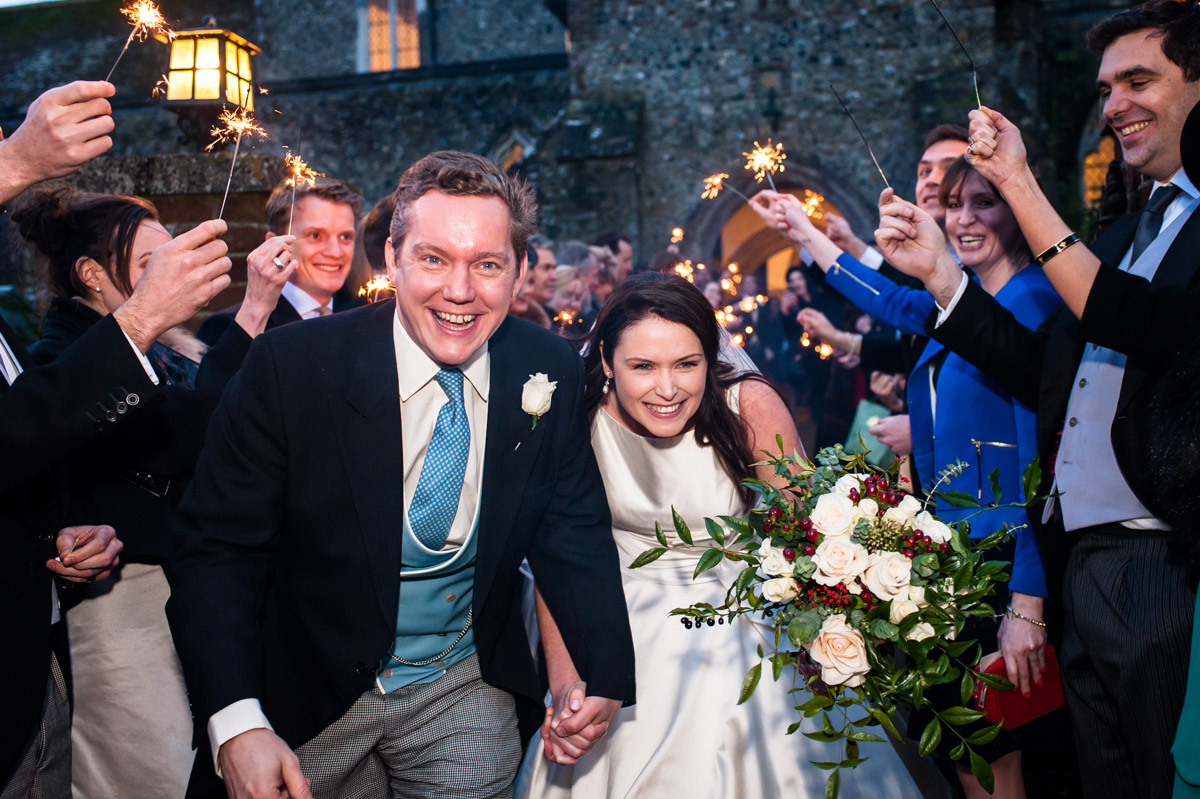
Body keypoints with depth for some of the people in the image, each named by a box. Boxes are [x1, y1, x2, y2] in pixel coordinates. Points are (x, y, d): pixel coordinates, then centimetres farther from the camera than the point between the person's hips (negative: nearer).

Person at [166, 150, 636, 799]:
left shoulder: (551, 373, -11)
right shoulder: (289, 367, -21)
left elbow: (572, 530, -1)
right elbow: (216, 547, -17)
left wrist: (606, 672, -15)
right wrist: (237, 724, -28)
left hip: (467, 691, 2)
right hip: (312, 697, -1)